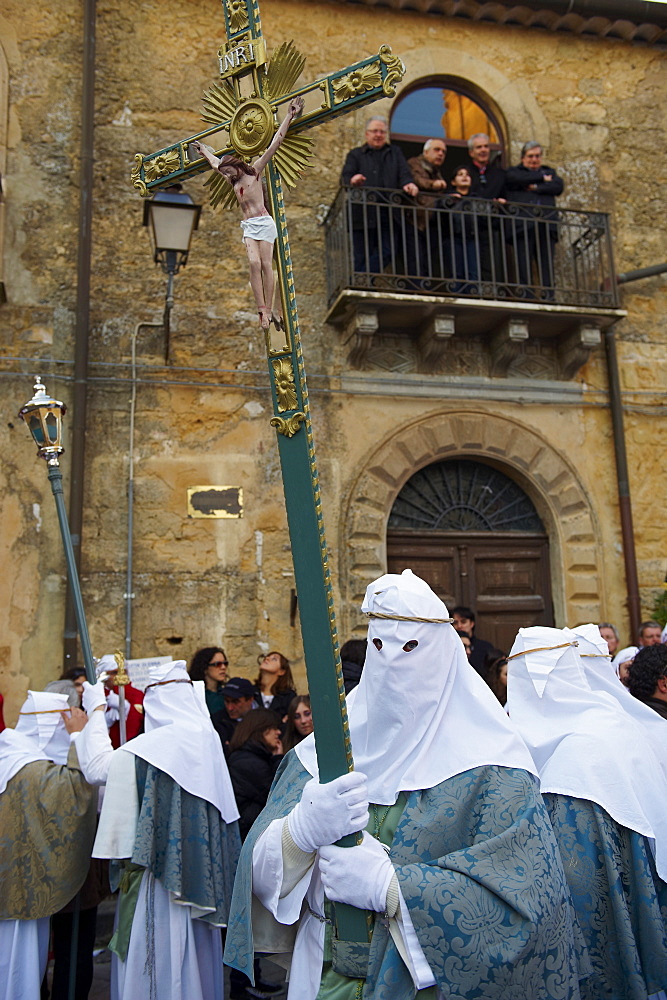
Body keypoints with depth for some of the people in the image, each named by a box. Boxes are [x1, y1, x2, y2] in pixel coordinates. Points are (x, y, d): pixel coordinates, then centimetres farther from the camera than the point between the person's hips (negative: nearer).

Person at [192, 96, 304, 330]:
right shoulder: (233, 182, 20)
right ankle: (263, 310, -23)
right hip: (248, 225, 5)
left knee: (266, 264, -12)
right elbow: (215, 162, 39)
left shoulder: (254, 171, 5)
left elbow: (274, 144, 3)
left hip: (263, 222, -5)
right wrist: (203, 149, 53)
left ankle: (269, 309, -16)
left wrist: (289, 117, 2)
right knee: (254, 264, -14)